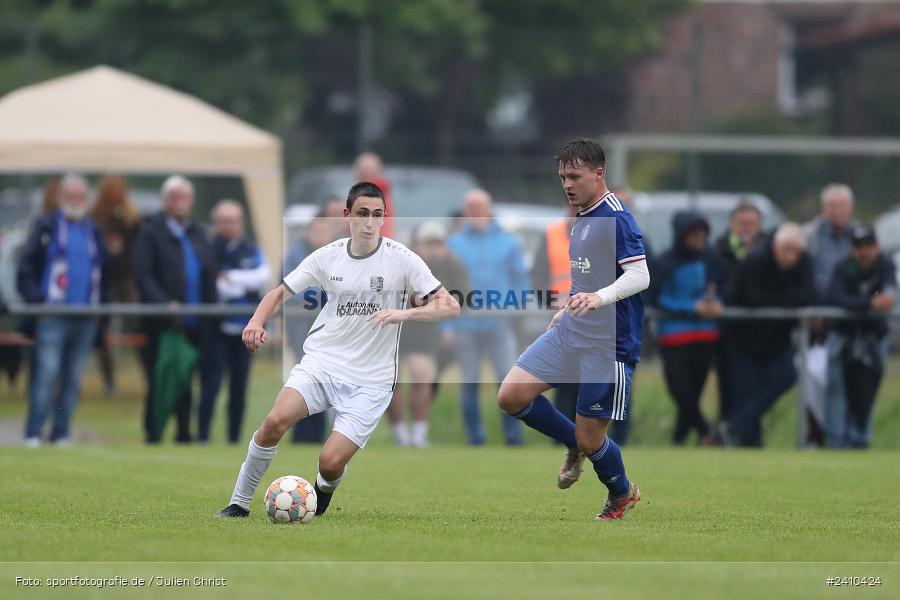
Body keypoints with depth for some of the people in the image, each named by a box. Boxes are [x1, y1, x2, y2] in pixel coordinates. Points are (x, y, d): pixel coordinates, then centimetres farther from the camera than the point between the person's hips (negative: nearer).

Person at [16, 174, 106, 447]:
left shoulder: (94, 232, 16)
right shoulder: (46, 228, 3)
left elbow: (102, 275, 21)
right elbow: (26, 270, 0)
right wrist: (37, 301, -10)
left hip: (85, 321, 4)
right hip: (52, 318, -4)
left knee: (73, 380, 5)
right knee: (46, 374, -12)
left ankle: (61, 433, 11)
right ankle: (33, 434, -10)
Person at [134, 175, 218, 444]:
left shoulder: (198, 233, 16)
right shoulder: (151, 231, -2)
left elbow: (209, 274, 12)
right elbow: (144, 276, -10)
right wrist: (165, 304, -21)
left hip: (196, 322, 5)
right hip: (164, 321, -5)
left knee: (186, 380, 6)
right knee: (160, 379, -2)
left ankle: (184, 432, 12)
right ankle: (153, 433, 5)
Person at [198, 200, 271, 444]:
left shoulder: (251, 251, 11)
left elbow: (263, 276, -6)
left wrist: (231, 278, -14)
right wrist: (245, 286, -9)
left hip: (244, 329, 4)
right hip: (217, 327, -4)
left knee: (239, 386, 6)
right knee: (212, 381, -12)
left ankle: (234, 437, 11)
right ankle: (202, 435, -12)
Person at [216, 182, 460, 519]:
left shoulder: (401, 260, -6)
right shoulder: (328, 256, 2)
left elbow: (450, 307, -8)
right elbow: (280, 292, 13)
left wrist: (404, 314, -25)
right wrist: (256, 322, -8)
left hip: (370, 381, -2)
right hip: (320, 364, 2)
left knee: (330, 463, -14)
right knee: (276, 421, -25)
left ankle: (324, 491, 26)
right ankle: (239, 503, -9)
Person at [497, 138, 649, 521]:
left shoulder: (615, 217, -15)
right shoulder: (582, 219, 14)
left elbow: (640, 276, -23)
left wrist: (599, 297, -37)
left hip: (609, 344, -9)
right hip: (571, 332, 9)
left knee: (589, 439, -2)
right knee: (511, 396, -5)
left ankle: (622, 494, 30)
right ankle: (575, 445, 18)